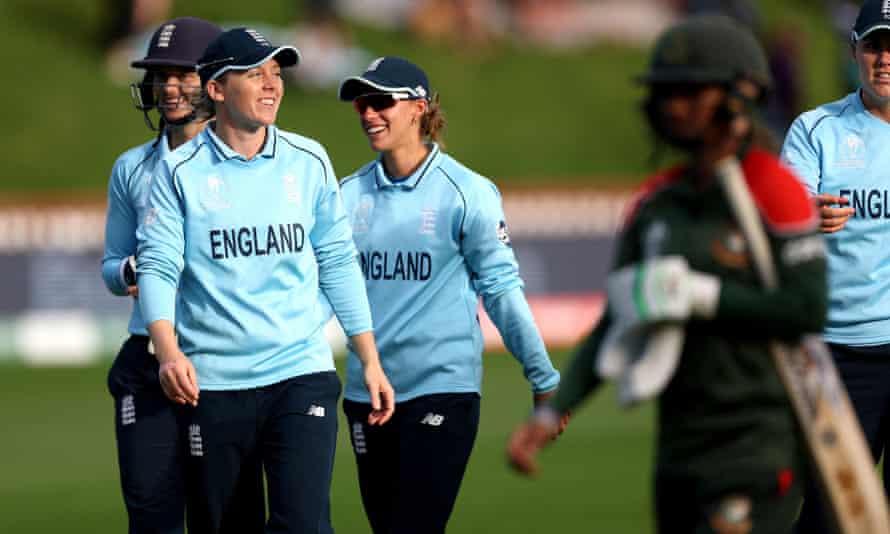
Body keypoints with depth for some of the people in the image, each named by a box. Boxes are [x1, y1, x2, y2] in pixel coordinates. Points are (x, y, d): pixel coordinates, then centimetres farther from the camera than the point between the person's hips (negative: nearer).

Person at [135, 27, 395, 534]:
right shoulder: (181, 171, -2)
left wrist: (371, 361, 10)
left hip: (301, 374, 1)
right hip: (212, 383, -1)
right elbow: (158, 267, -7)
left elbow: (339, 263, 12)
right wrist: (168, 352, -24)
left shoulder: (309, 162, 5)